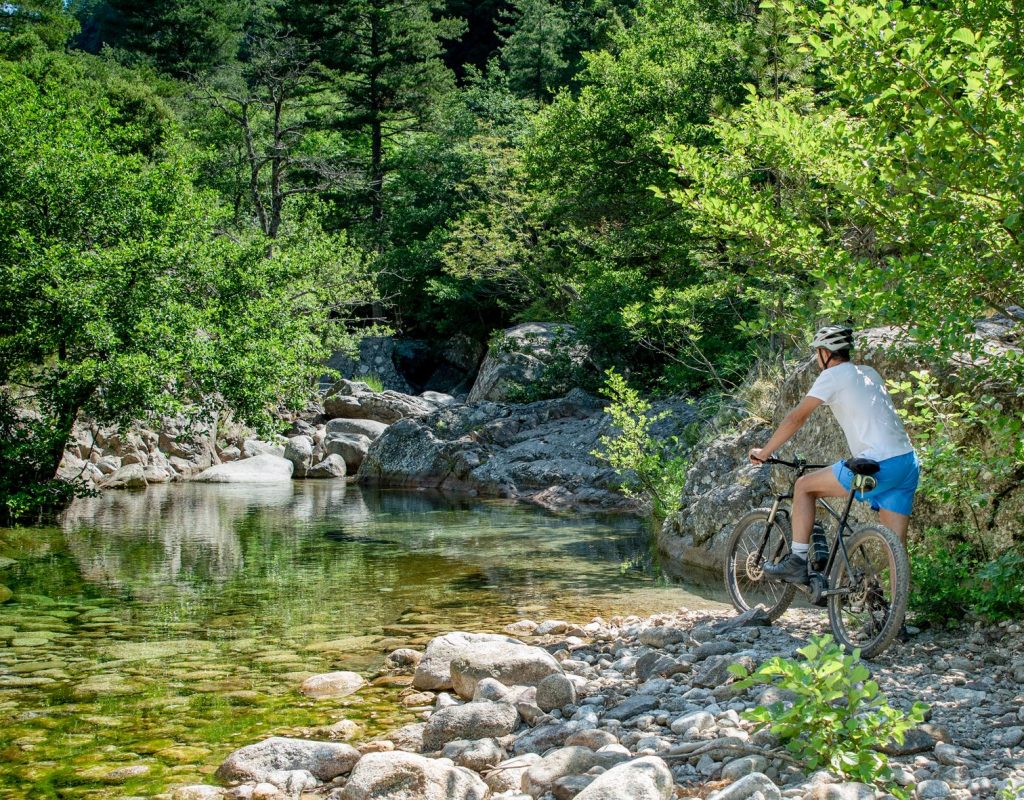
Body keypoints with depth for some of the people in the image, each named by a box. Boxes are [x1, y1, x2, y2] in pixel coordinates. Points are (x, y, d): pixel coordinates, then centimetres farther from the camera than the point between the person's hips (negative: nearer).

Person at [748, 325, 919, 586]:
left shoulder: (833, 375, 0)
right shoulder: (870, 373, 23)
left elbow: (796, 418, 1)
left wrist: (763, 452, 10)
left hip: (878, 466, -8)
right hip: (908, 464, 8)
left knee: (804, 486, 8)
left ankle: (797, 561, 6)